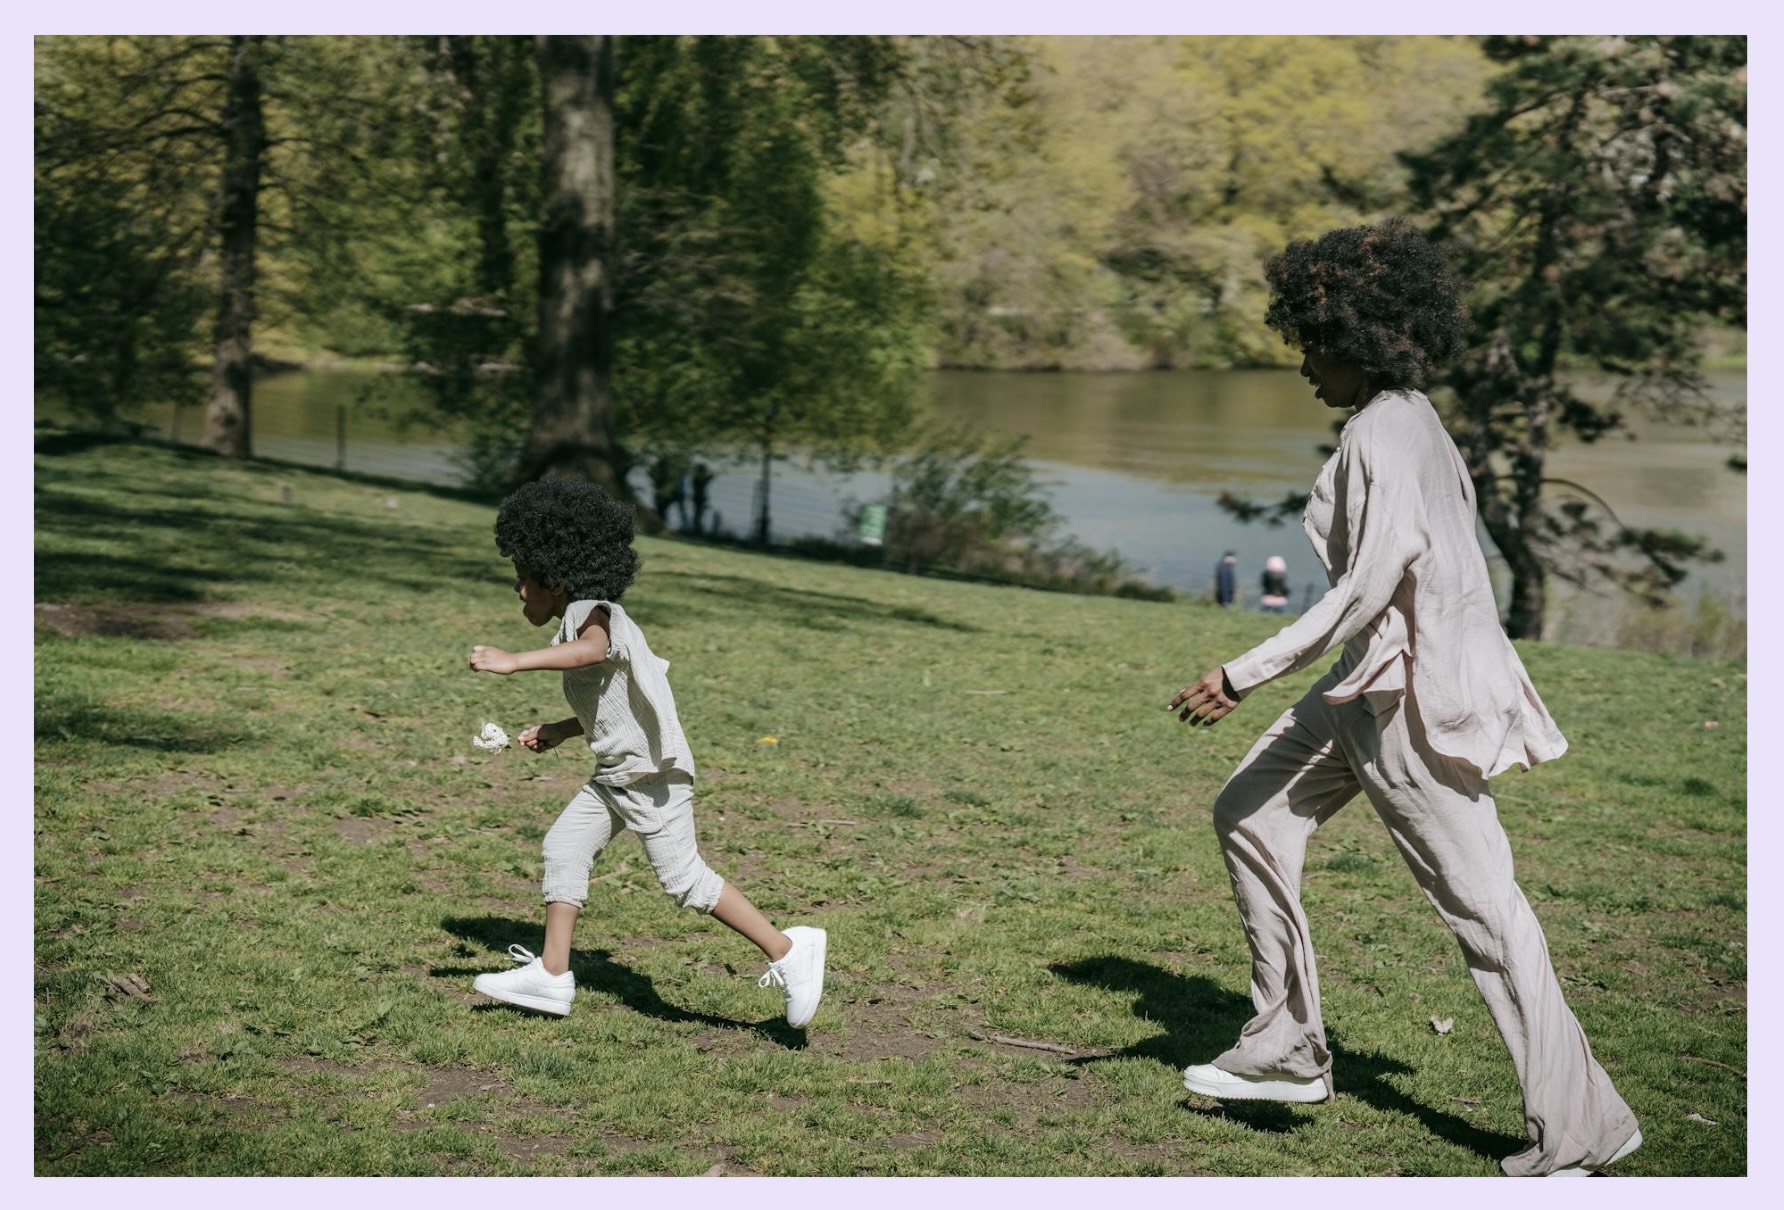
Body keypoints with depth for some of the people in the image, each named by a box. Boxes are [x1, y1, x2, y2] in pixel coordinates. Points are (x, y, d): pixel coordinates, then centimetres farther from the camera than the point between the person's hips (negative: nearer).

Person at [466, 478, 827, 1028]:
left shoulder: (591, 612, -16)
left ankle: (788, 951, 0)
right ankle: (552, 976, 11)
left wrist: (515, 661, -48)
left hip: (652, 773, -10)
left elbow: (592, 650, -42)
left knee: (683, 878, -8)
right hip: (615, 774, 10)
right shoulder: (584, 622, 16)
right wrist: (559, 731, 22)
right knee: (563, 848, 6)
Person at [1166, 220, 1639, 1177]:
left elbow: (1369, 585, -24)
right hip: (1380, 678, 10)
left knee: (1479, 903, -5)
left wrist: (1245, 675, -21)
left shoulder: (1382, 430, -18)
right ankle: (1285, 1050, 20)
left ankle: (1577, 1131, 3)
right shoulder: (1413, 418, 11)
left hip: (1408, 686, -10)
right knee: (1250, 813, 15)